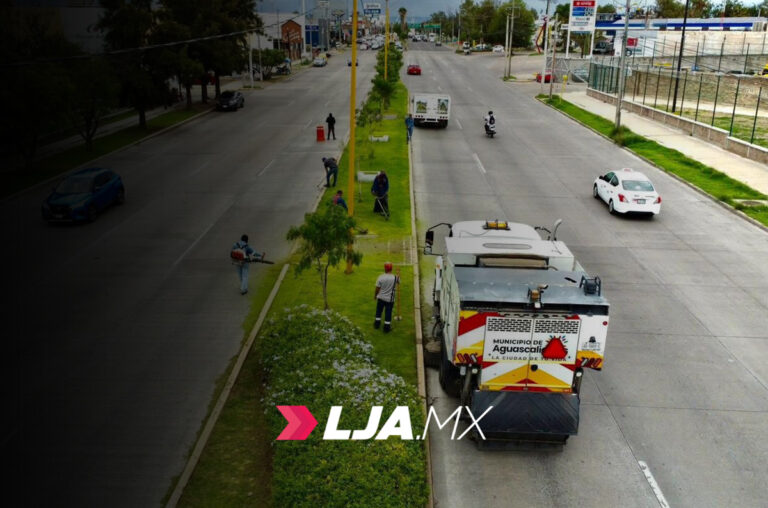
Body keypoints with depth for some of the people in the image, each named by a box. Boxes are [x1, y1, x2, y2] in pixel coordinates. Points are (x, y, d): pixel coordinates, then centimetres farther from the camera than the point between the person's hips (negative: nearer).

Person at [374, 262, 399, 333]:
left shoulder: (381, 277, -17)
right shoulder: (395, 277, -15)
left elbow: (377, 288, -9)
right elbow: (398, 282, 8)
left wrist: (375, 295, 9)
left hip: (381, 298, 0)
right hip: (390, 299, 0)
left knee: (379, 311, 20)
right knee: (388, 313, 11)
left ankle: (377, 324, 32)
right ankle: (387, 327, 17)